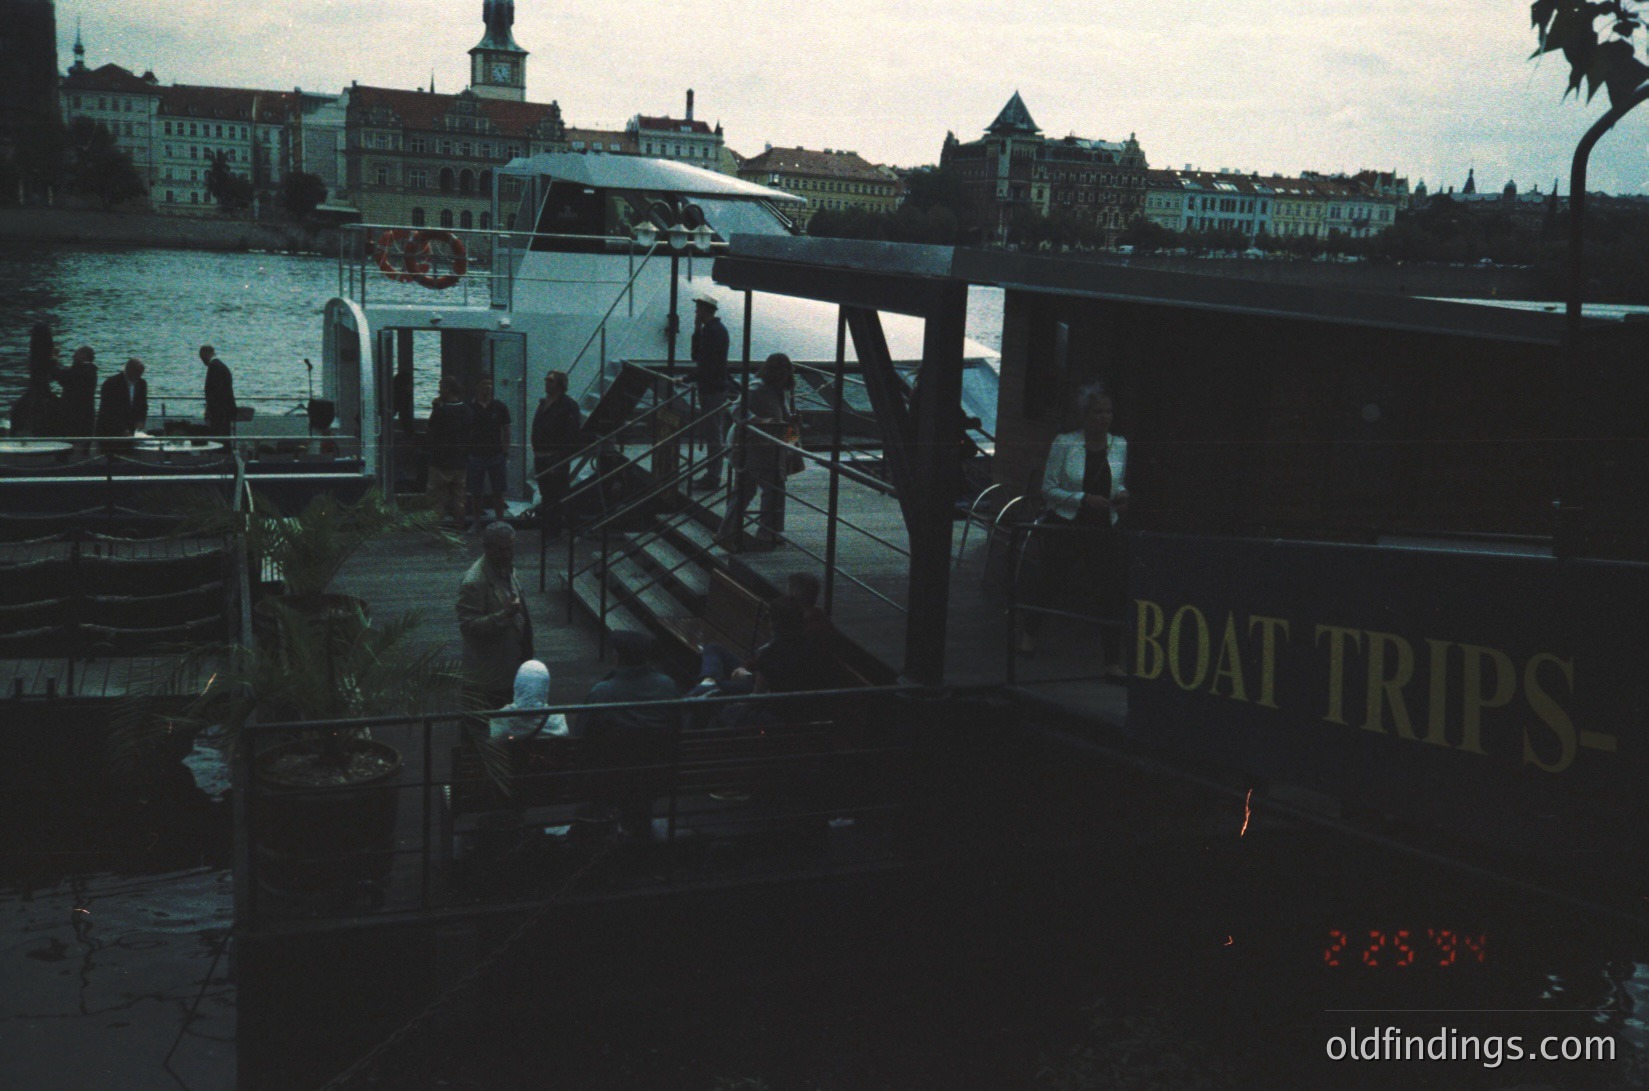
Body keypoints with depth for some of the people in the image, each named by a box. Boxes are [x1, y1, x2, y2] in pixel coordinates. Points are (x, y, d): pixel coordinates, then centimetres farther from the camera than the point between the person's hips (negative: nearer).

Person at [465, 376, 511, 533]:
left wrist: (506, 453, -2)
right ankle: (476, 522, 15)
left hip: (496, 455, 0)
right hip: (475, 455, 0)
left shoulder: (500, 407, 2)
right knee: (475, 492, 5)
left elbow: (506, 431, 6)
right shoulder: (469, 409, 1)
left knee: (498, 491, 4)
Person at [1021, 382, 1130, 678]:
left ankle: (1113, 661, -7)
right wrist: (1084, 499, -20)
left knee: (1115, 587, -13)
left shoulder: (1119, 445, 4)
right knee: (1054, 584, 12)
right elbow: (1048, 490, -7)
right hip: (1066, 528, -3)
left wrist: (1122, 496, -4)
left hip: (1104, 529, 3)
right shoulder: (1064, 443, -9)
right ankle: (1028, 630, 45)